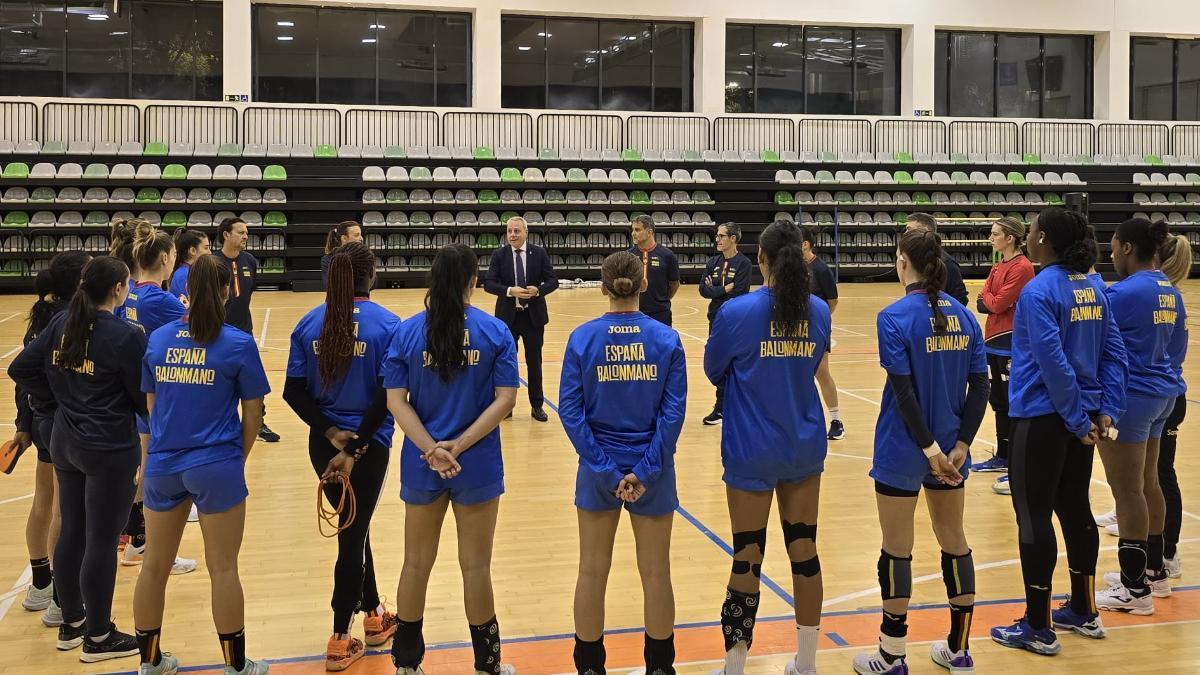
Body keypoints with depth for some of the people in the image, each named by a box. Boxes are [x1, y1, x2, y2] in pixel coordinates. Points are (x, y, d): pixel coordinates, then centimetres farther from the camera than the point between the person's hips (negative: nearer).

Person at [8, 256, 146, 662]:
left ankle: (71, 623, 31)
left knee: (71, 533, 17)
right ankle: (98, 638, 12)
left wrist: (57, 401, 13)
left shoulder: (62, 323, 2)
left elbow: (20, 369, 6)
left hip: (65, 444, 7)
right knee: (101, 542, 2)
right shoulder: (125, 335, -18)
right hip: (110, 450, -7)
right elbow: (144, 396, -11)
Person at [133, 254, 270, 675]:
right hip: (217, 467, -4)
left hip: (162, 465, 4)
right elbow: (252, 414, -4)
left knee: (155, 565, 15)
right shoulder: (238, 345, -10)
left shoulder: (156, 339, 2)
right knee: (223, 569, 6)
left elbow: (151, 406, 12)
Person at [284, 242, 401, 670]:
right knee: (354, 533, 6)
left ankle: (373, 615, 36)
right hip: (369, 444, -4)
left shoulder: (309, 324, 0)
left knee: (354, 527, 21)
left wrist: (330, 432, -9)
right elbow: (387, 398, -17)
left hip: (324, 444, 4)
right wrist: (354, 449, -14)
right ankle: (340, 641, 11)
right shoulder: (387, 325, -11)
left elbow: (294, 391, -5)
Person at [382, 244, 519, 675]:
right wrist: (458, 446, -15)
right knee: (476, 567, 11)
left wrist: (431, 449, -15)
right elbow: (505, 400, -12)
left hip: (421, 465, 1)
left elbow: (396, 401, -10)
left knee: (416, 564, 15)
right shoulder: (495, 331, -6)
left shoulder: (406, 332, -3)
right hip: (478, 466, -1)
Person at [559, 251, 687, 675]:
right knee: (656, 573, 13)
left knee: (592, 572, 13)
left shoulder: (583, 339, -8)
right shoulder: (667, 340, -8)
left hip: (598, 470, 0)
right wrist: (645, 471, -11)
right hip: (652, 470, 0)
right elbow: (673, 412, -12)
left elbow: (570, 411, -11)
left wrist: (606, 469, -10)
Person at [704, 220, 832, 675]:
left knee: (748, 559, 2)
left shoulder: (737, 312, -13)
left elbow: (714, 372, 2)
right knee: (804, 550, 11)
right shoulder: (819, 311, 0)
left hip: (752, 451, -4)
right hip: (805, 447, 4)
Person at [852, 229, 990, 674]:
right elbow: (980, 386, 0)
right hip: (950, 449, 5)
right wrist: (960, 443, -1)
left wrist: (929, 449, -14)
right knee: (954, 542, 15)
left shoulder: (894, 317, -14)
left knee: (897, 550, 6)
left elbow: (904, 392, -19)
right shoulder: (963, 316, 3)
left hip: (902, 452, -5)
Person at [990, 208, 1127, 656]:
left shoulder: (1039, 291, -16)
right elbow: (1115, 352, 7)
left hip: (1043, 418, -8)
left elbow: (1054, 363, -21)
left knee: (1034, 518, 1)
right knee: (1075, 510, 18)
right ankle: (1083, 612, 29)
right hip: (1082, 418, 8)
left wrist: (1077, 419, -14)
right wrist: (1106, 409, 4)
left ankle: (1038, 628, 9)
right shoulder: (1091, 288, 7)